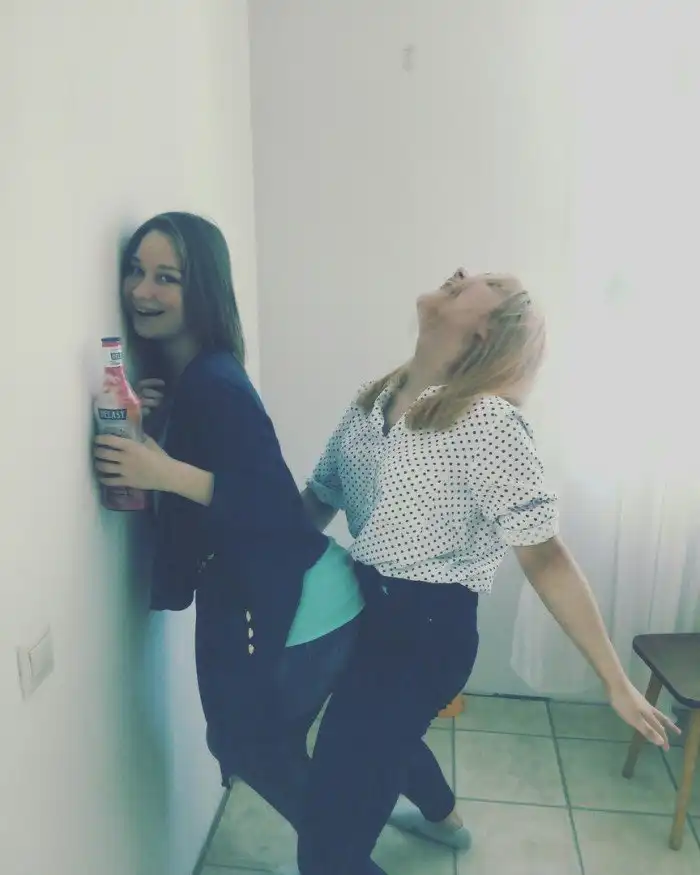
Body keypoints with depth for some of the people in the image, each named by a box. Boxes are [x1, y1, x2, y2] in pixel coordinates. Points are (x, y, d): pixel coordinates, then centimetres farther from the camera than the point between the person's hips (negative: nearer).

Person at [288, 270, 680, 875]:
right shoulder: (373, 401, 0)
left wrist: (616, 682, -15)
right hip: (366, 606, 8)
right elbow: (320, 497, 7)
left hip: (427, 626, -8)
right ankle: (443, 818, 67)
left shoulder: (486, 421, -22)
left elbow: (544, 557, -19)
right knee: (378, 732, 36)